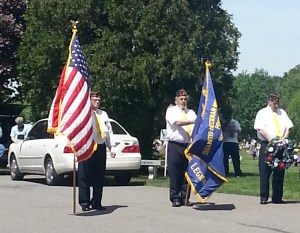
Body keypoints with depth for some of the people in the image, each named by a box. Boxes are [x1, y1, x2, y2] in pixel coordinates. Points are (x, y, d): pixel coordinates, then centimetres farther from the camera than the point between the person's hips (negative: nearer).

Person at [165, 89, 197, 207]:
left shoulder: (191, 112, 17)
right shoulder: (171, 111, 4)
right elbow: (177, 122, -16)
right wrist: (192, 121, -26)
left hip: (188, 146, 4)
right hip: (175, 145, -4)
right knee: (174, 173, -5)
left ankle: (184, 197, 10)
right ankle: (175, 198, 0)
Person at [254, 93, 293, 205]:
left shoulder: (282, 112, 16)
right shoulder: (262, 113, 2)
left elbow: (288, 127, 10)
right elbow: (261, 129, -9)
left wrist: (284, 139, -8)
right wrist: (272, 140, -17)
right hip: (266, 145, -4)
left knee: (279, 172, 4)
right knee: (265, 172, -4)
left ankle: (277, 197, 10)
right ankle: (264, 198, 2)